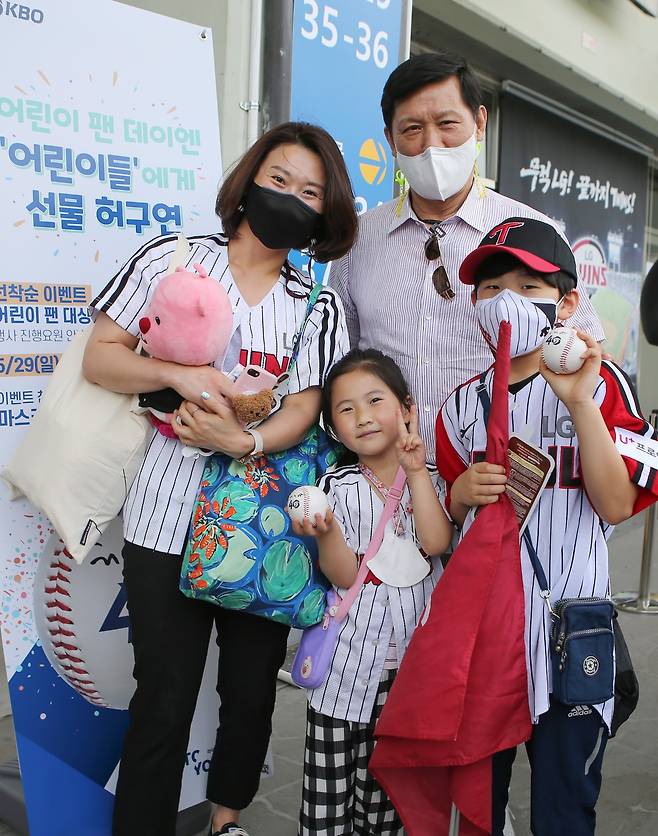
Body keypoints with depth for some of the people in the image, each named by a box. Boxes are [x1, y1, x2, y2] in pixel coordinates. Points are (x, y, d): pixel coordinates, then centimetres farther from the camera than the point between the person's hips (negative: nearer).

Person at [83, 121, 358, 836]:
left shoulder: (320, 307, 8)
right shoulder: (171, 259, 3)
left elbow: (303, 409, -1)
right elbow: (99, 356, 1)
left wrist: (243, 441, -21)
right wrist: (178, 373, -16)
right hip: (169, 517, -2)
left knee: (251, 692, 14)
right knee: (164, 700, 2)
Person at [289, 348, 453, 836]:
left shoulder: (430, 479, 3)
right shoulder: (338, 487, -2)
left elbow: (436, 543, -14)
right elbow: (345, 577, -8)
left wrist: (417, 471, -12)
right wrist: (325, 532, -26)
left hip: (415, 656, 1)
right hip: (351, 659, -1)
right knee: (329, 782, 3)